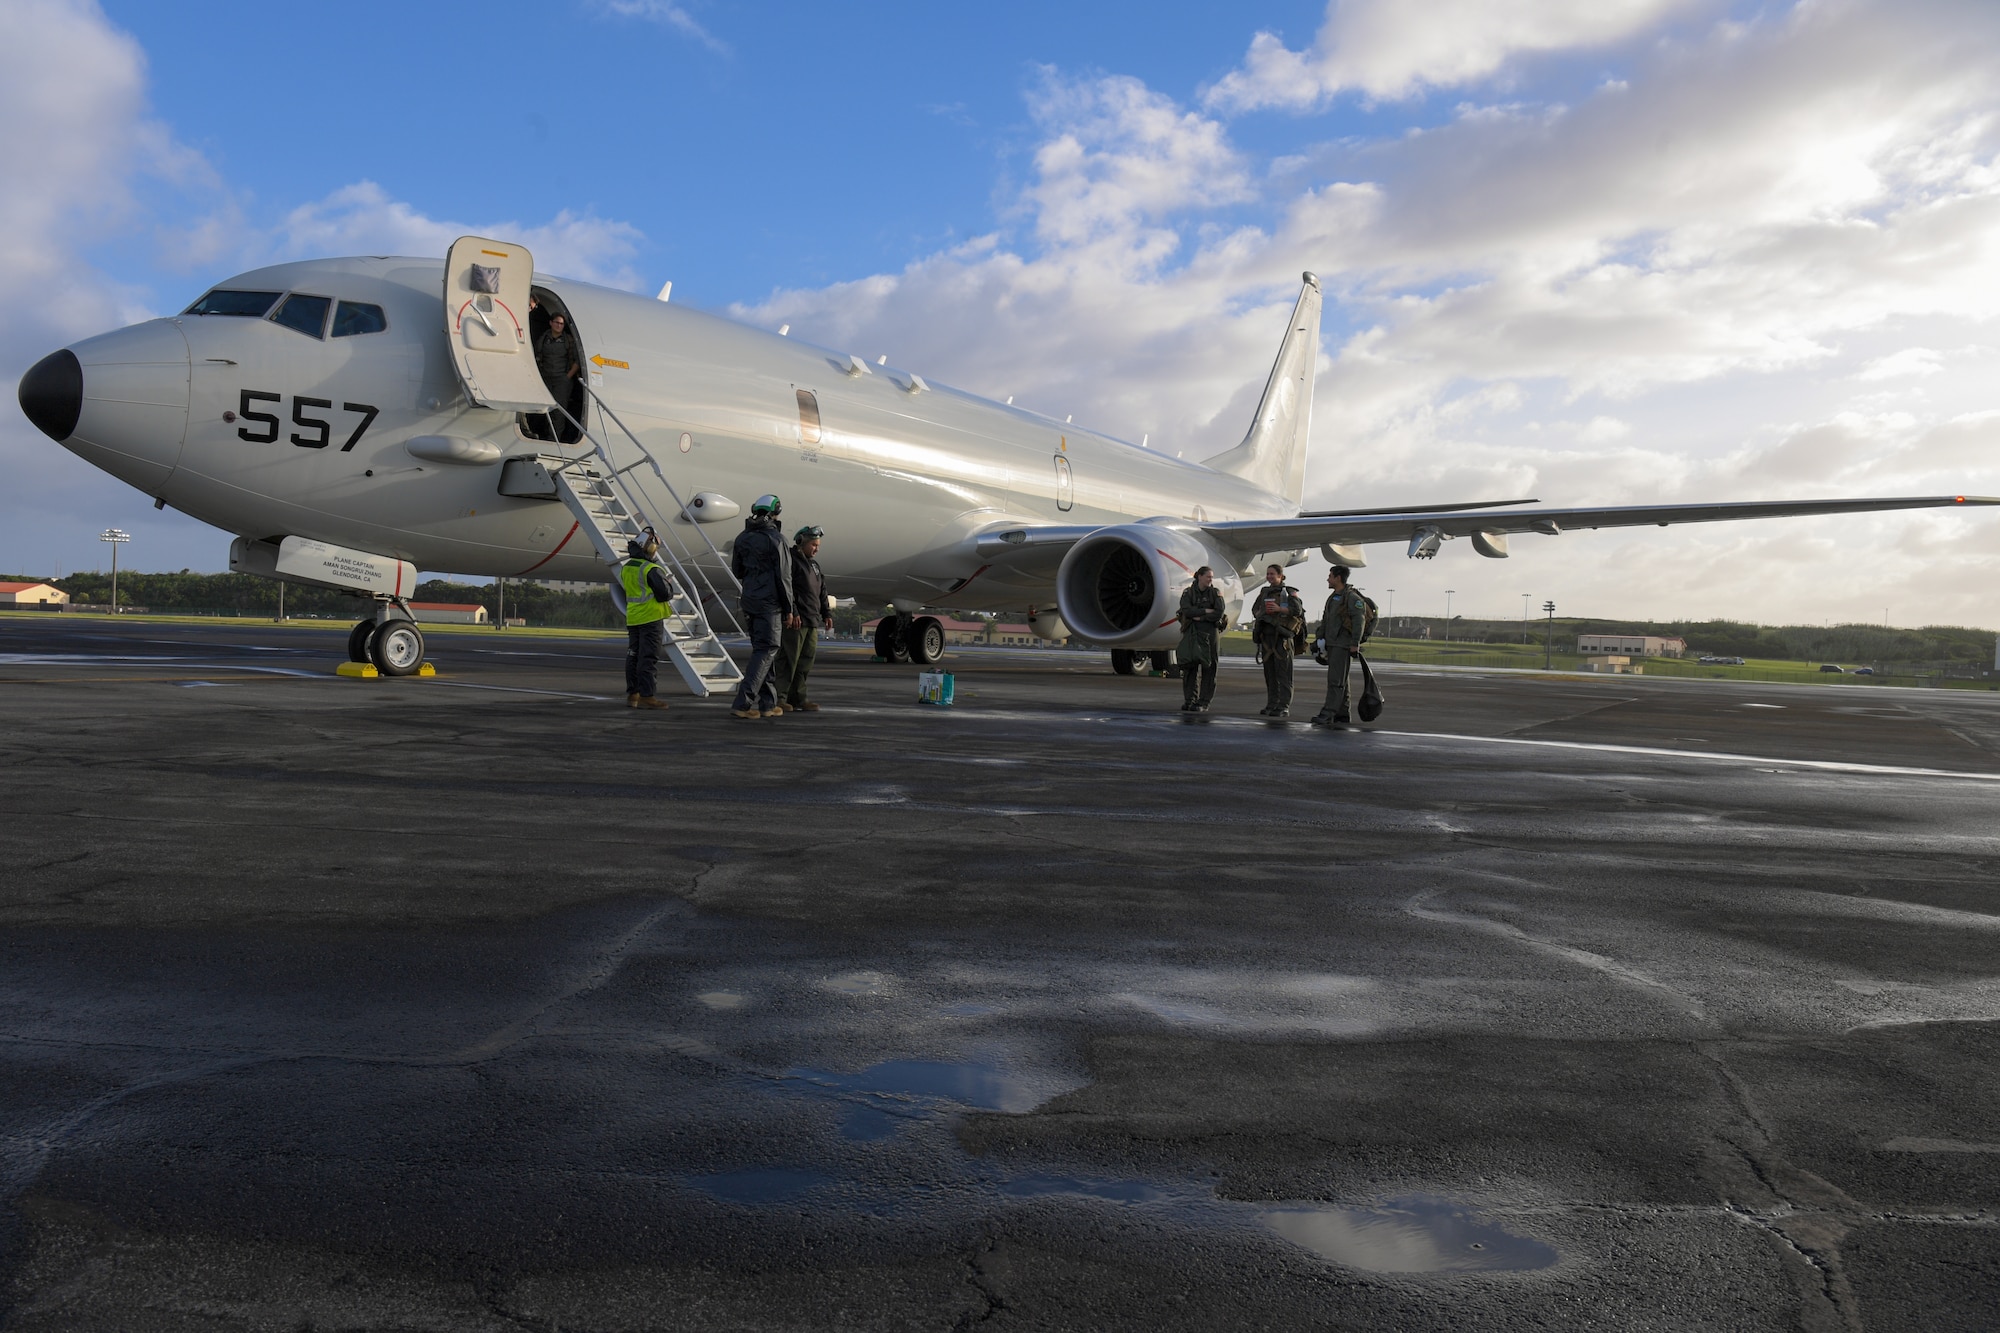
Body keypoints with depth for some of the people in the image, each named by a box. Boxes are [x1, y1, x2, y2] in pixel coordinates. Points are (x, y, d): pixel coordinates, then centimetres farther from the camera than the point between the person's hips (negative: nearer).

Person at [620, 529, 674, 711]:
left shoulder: (625, 568, 9)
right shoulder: (652, 570, -16)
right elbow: (665, 593, -17)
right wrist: (669, 586, 3)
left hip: (632, 619, 8)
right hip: (651, 618, -8)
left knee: (633, 656, 12)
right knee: (649, 658, -6)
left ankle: (632, 694, 16)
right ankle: (645, 695, -7)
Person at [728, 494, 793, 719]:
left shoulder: (742, 538, 9)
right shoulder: (774, 538, -11)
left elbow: (736, 571, 15)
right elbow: (783, 576, -13)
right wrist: (788, 608, -7)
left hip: (749, 600, 7)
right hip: (769, 602, -7)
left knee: (762, 650, 14)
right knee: (765, 651, -5)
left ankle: (768, 703, 16)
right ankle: (743, 703, -13)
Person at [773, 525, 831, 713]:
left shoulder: (813, 563, 23)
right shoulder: (791, 560, -6)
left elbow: (822, 591, 25)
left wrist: (826, 613, 18)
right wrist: (792, 613, -22)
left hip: (812, 621, 9)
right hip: (795, 620, -9)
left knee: (806, 661, 9)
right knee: (789, 660, -9)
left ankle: (797, 698, 14)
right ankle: (779, 699, -7)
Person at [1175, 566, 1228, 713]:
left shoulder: (1215, 593, 4)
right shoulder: (1188, 593, 6)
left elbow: (1220, 613, -7)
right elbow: (1187, 611, -10)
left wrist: (1201, 617, -10)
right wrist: (1207, 611, -10)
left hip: (1210, 633, -1)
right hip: (1192, 633, 1)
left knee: (1208, 668, -4)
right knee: (1189, 665, -1)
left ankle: (1203, 702, -1)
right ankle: (1189, 699, 7)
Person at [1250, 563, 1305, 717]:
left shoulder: (1288, 592, -1)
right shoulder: (1264, 592, 17)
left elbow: (1298, 609, -13)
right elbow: (1255, 608, 27)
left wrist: (1279, 609, -23)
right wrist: (1261, 613, 6)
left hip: (1282, 637, -6)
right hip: (1266, 636, 6)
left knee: (1283, 673, -7)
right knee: (1269, 673, 8)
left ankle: (1284, 707, -9)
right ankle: (1272, 704, 13)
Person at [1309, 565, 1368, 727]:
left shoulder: (1352, 597, -9)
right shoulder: (1332, 597, 19)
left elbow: (1359, 621, -15)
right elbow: (1325, 620, 23)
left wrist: (1355, 644, -20)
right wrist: (1319, 639, 17)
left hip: (1344, 645, -9)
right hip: (1332, 645, 9)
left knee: (1336, 680, -13)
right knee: (1339, 681, 9)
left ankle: (1327, 714, -19)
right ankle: (1342, 715, 12)